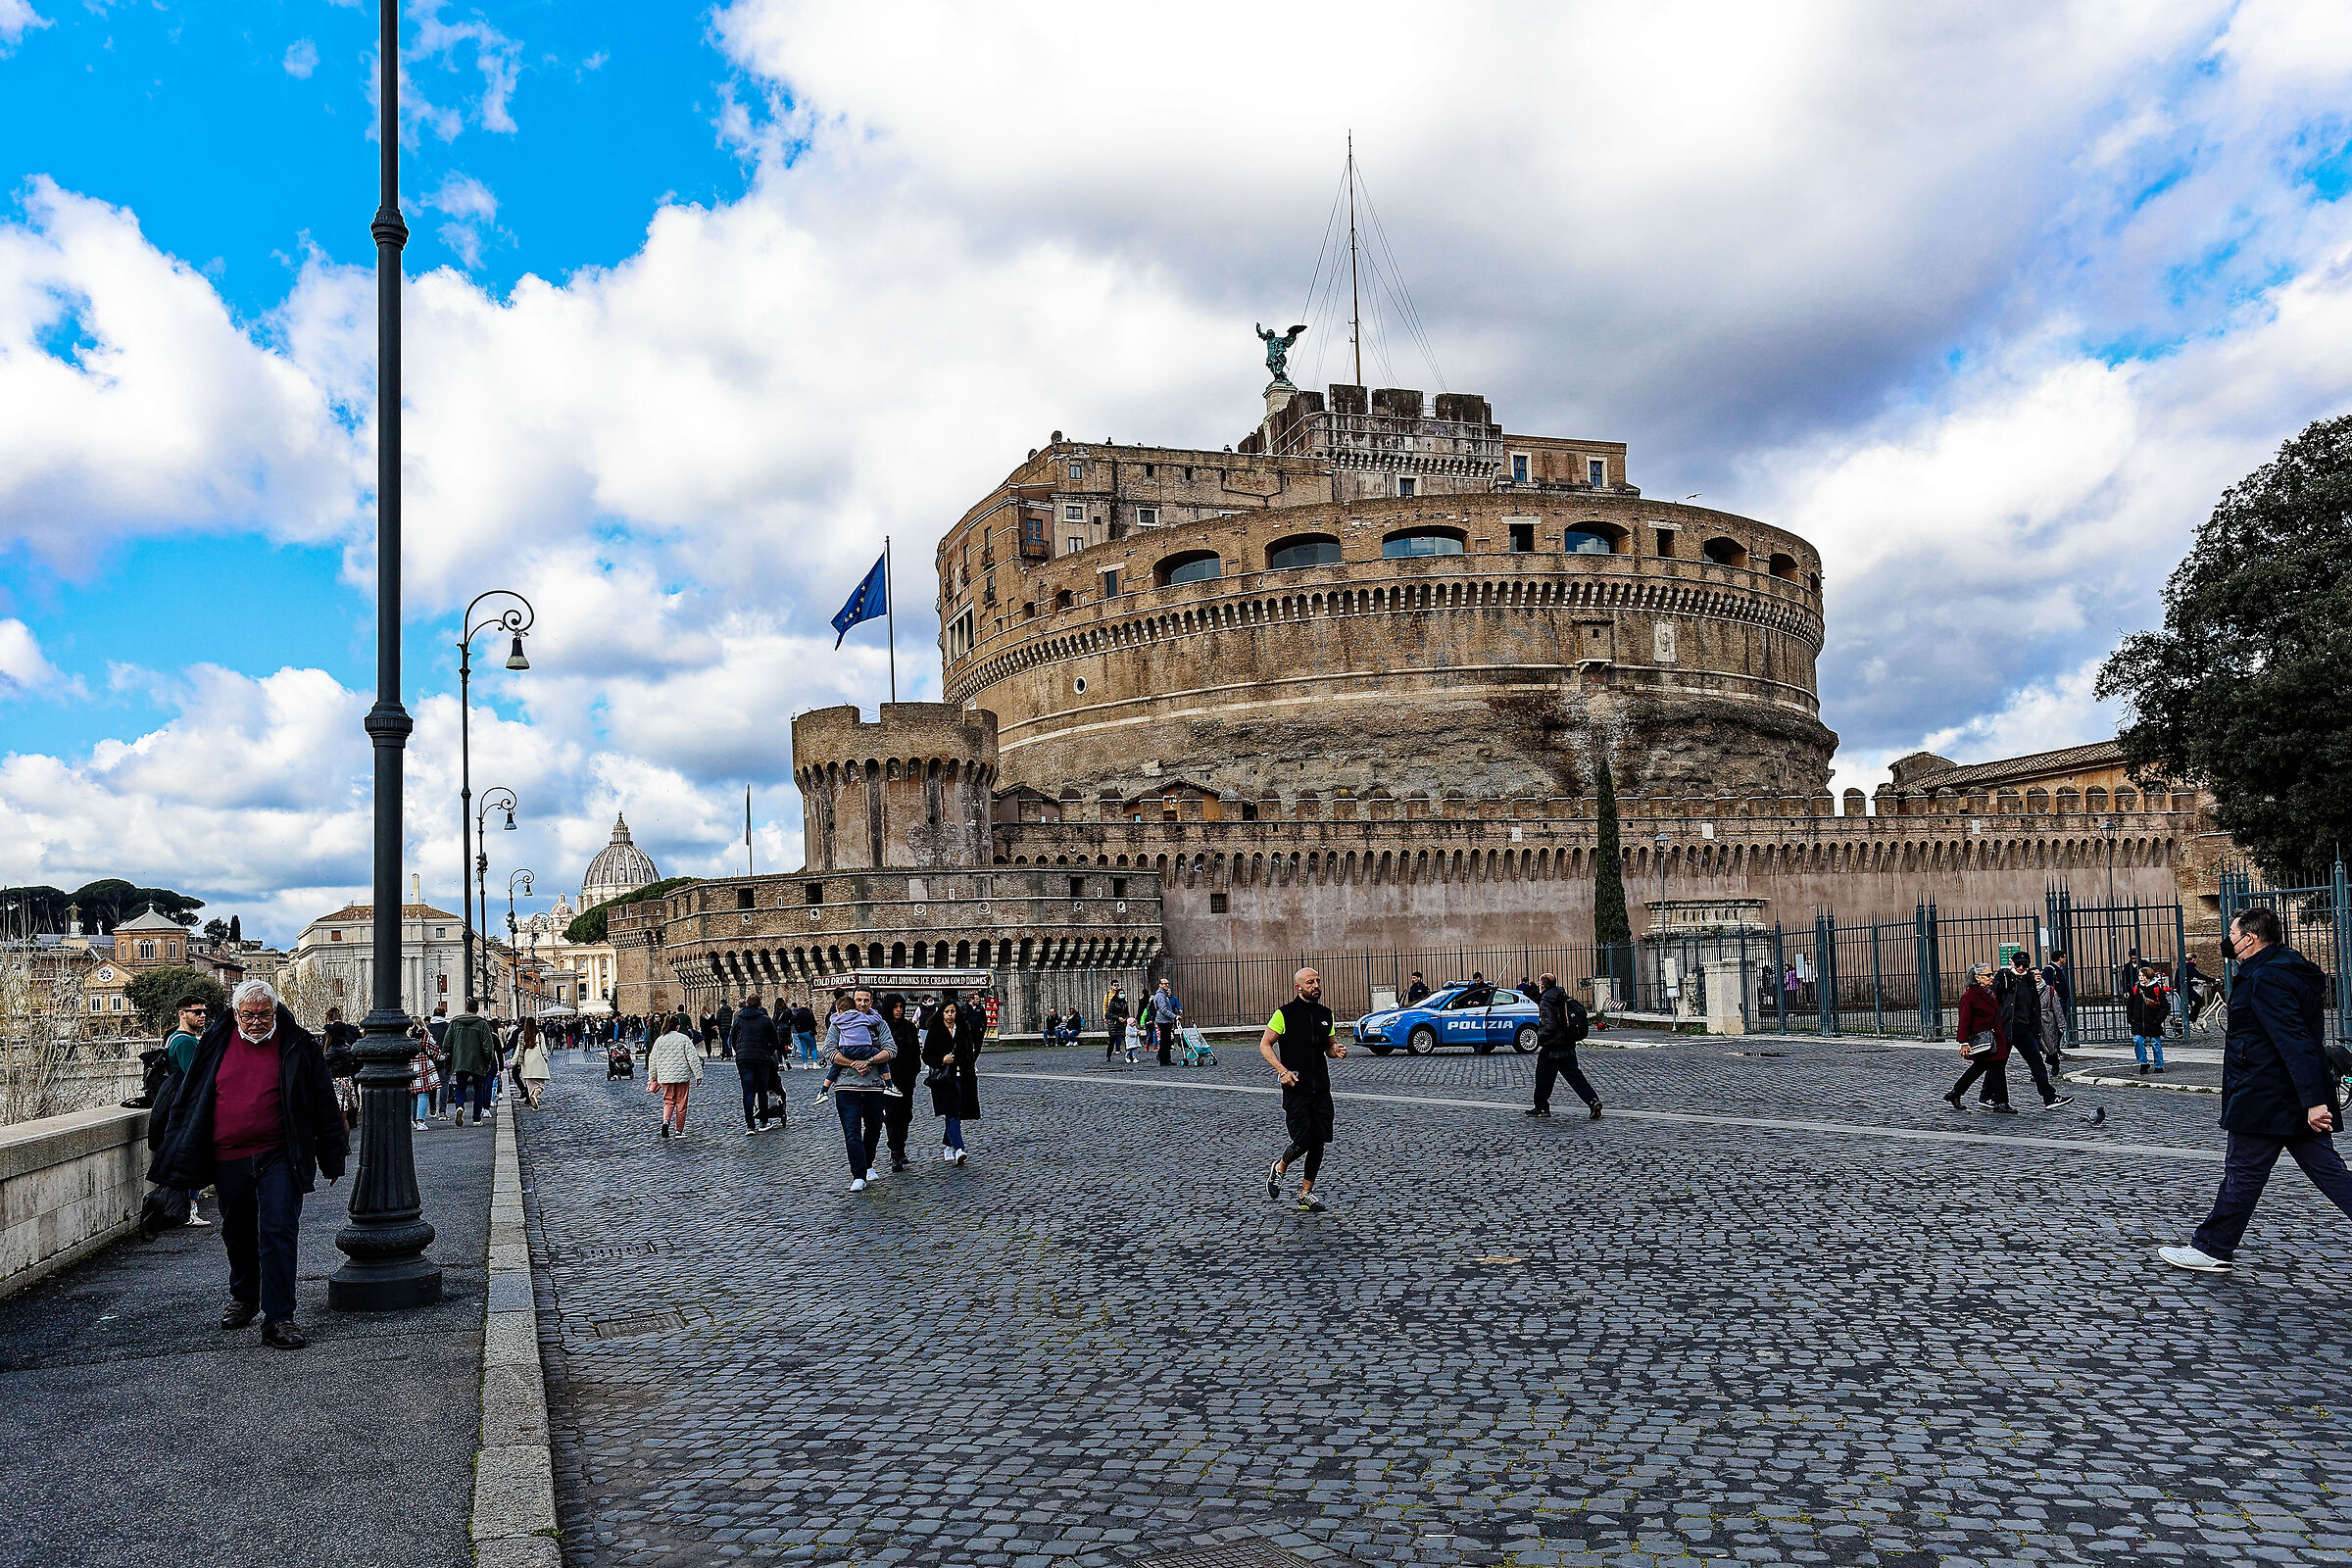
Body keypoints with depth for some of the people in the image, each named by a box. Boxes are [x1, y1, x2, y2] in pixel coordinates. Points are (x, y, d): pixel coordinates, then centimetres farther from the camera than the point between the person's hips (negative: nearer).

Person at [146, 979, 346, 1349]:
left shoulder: (298, 1047, -1)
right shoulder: (216, 1044, 6)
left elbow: (324, 1107, 3)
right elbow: (189, 1099, 14)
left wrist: (331, 1159, 4)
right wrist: (173, 1158, 13)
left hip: (279, 1158, -3)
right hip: (229, 1159, 3)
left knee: (278, 1231, -10)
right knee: (237, 1233, 17)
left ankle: (278, 1319, -8)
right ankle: (243, 1298, 39)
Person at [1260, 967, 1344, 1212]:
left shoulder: (1325, 1014, 11)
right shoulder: (1285, 1013, -6)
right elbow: (1265, 1045, -3)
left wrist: (1336, 1050, -1)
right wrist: (1282, 1071, -15)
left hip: (1321, 1088, 5)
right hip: (1296, 1088, -5)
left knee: (1319, 1142, 2)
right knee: (1303, 1141, -9)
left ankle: (1306, 1194, 14)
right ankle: (1280, 1168, 22)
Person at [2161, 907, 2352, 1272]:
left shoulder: (2265, 979, -19)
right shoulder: (2295, 972, 15)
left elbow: (2295, 1043, -27)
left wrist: (2313, 1101, -30)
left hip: (2264, 1101, -10)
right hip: (2302, 1101, 10)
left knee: (2242, 1173, 1)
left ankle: (2211, 1249, 11)